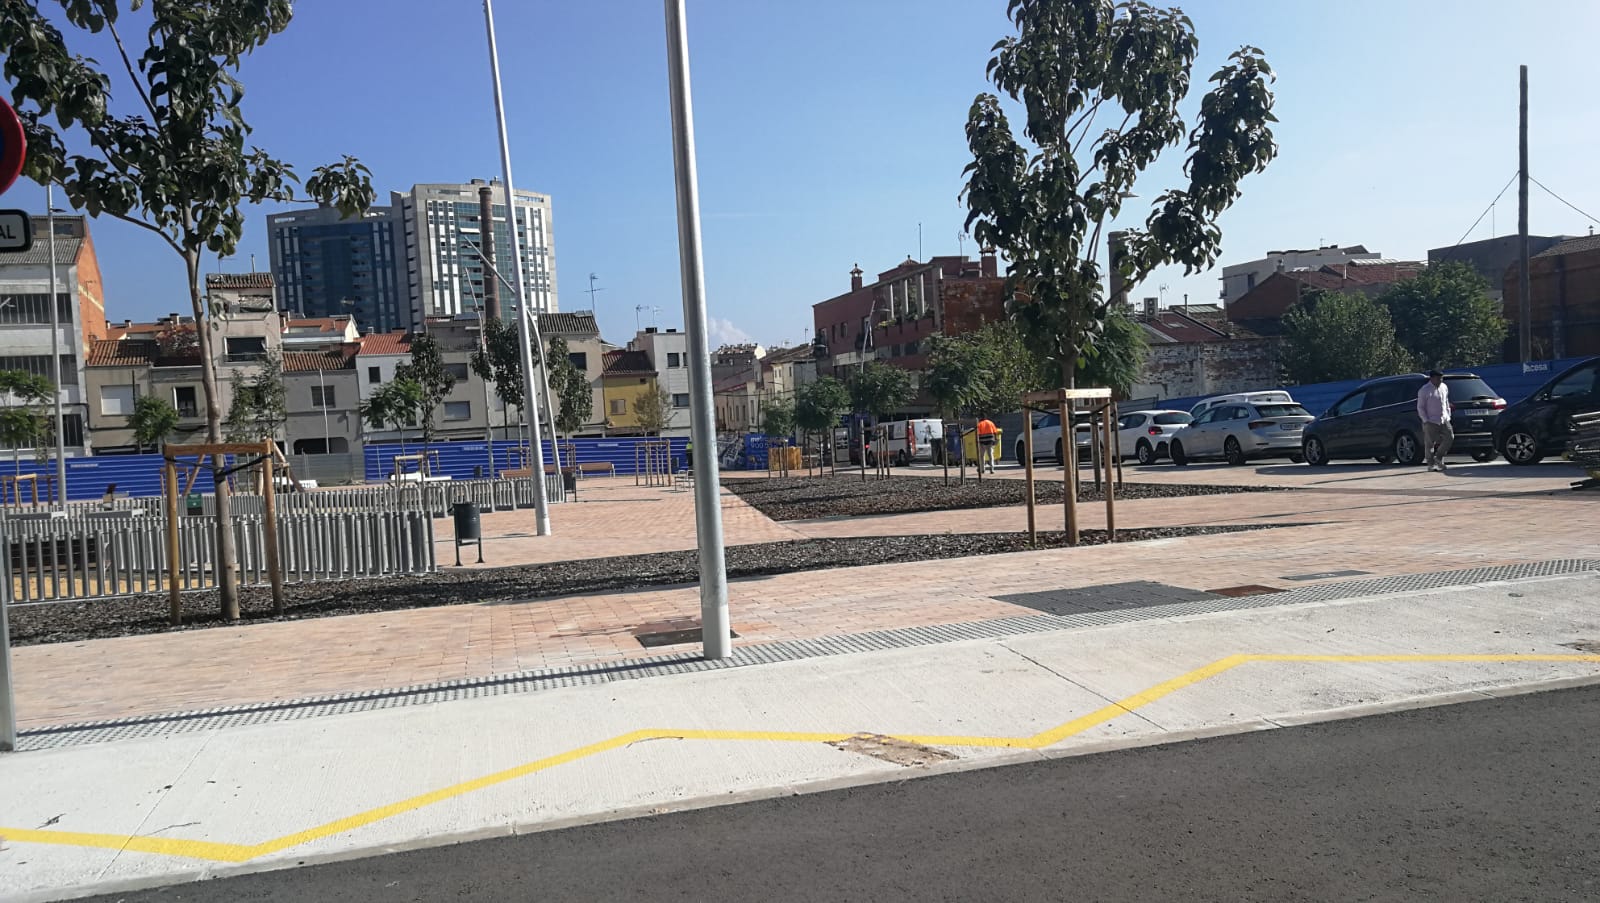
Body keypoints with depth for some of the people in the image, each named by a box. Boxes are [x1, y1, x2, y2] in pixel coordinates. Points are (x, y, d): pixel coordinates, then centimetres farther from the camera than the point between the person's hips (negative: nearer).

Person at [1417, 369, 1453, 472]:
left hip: (1444, 420, 6)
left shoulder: (1444, 387, 10)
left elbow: (1446, 402, 20)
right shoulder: (1424, 390, -10)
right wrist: (1426, 420, -13)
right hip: (1431, 422, -6)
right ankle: (1431, 464, 7)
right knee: (1430, 443, -2)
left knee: (1450, 437, -3)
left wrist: (1448, 415, 13)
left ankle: (1438, 457, 14)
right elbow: (1420, 407, -9)